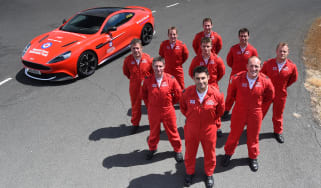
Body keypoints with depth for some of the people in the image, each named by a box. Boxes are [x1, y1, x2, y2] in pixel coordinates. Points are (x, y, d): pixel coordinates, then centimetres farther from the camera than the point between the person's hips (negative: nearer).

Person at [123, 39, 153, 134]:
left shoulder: (147, 58, -15)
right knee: (135, 106, 15)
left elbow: (153, 70, 2)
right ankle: (135, 124, 35)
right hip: (134, 87, 1)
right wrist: (133, 79, 6)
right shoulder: (127, 60, -12)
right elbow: (126, 72, 8)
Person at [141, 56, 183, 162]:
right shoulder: (147, 80, -10)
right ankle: (152, 148, 44)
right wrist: (149, 105, 8)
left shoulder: (170, 79, -13)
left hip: (168, 111, -1)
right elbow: (144, 95, 9)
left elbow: (178, 94, 1)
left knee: (172, 131, 12)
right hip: (153, 112, 1)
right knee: (154, 131, 19)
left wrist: (170, 103, 6)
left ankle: (178, 150, 34)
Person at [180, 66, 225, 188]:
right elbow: (182, 107, 3)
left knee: (209, 153, 20)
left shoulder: (216, 93, -21)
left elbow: (220, 109, 1)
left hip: (209, 129, 0)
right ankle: (189, 172, 48)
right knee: (190, 152, 20)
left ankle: (209, 174, 47)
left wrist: (212, 119, 6)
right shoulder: (187, 92, -20)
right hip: (191, 128, 1)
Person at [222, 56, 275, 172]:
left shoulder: (265, 81, -14)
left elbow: (269, 96, 7)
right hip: (238, 112, -1)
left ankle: (253, 157, 42)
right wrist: (227, 108, 6)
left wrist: (258, 104, 10)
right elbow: (230, 95, -3)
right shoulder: (237, 78, -18)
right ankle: (228, 153, 41)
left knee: (253, 137, 18)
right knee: (234, 134, 16)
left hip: (255, 114, 1)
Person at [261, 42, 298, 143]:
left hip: (281, 94, 1)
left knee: (278, 114, 17)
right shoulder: (268, 63, -16)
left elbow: (294, 78, 7)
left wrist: (284, 86, 7)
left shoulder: (291, 66, -12)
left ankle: (278, 132, 38)